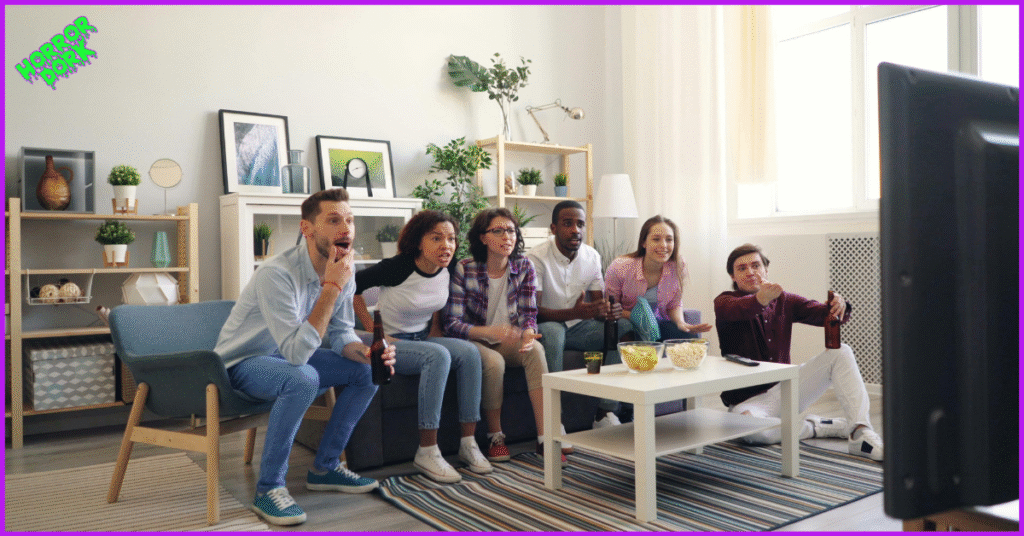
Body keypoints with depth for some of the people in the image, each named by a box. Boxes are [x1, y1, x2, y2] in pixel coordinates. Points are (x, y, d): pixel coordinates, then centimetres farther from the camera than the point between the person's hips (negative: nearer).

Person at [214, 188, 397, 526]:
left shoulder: (343, 272, -8)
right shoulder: (277, 273, -32)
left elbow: (341, 333, 1)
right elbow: (297, 352, -39)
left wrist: (366, 353, -21)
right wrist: (331, 287, -39)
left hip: (289, 356, 8)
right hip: (243, 363, -7)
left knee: (369, 371, -4)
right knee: (303, 378, -36)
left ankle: (325, 468, 8)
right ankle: (269, 488, -20)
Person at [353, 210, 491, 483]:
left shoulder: (445, 272, 0)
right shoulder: (397, 267, -20)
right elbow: (352, 286, -13)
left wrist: (435, 334, 5)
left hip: (423, 338, 7)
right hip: (391, 343, -6)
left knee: (469, 351, -18)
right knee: (438, 356, -32)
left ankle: (468, 442, -14)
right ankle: (426, 452, -28)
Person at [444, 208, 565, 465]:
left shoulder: (524, 267, -3)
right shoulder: (464, 270, -13)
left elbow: (528, 314, -3)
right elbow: (452, 324, -17)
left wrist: (528, 335, -28)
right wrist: (492, 331, -33)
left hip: (508, 341, 3)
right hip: (475, 341, -3)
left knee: (536, 349, -29)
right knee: (494, 361, -35)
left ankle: (545, 437, -29)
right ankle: (495, 437, -13)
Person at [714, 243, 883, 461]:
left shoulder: (784, 301, 8)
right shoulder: (724, 302, -7)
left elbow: (818, 312, -7)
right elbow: (737, 310, -33)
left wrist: (839, 306, -32)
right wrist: (760, 299, -56)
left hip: (785, 388, 5)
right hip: (748, 399, -5)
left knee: (841, 352, -11)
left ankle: (861, 434, -21)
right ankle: (816, 427, -13)